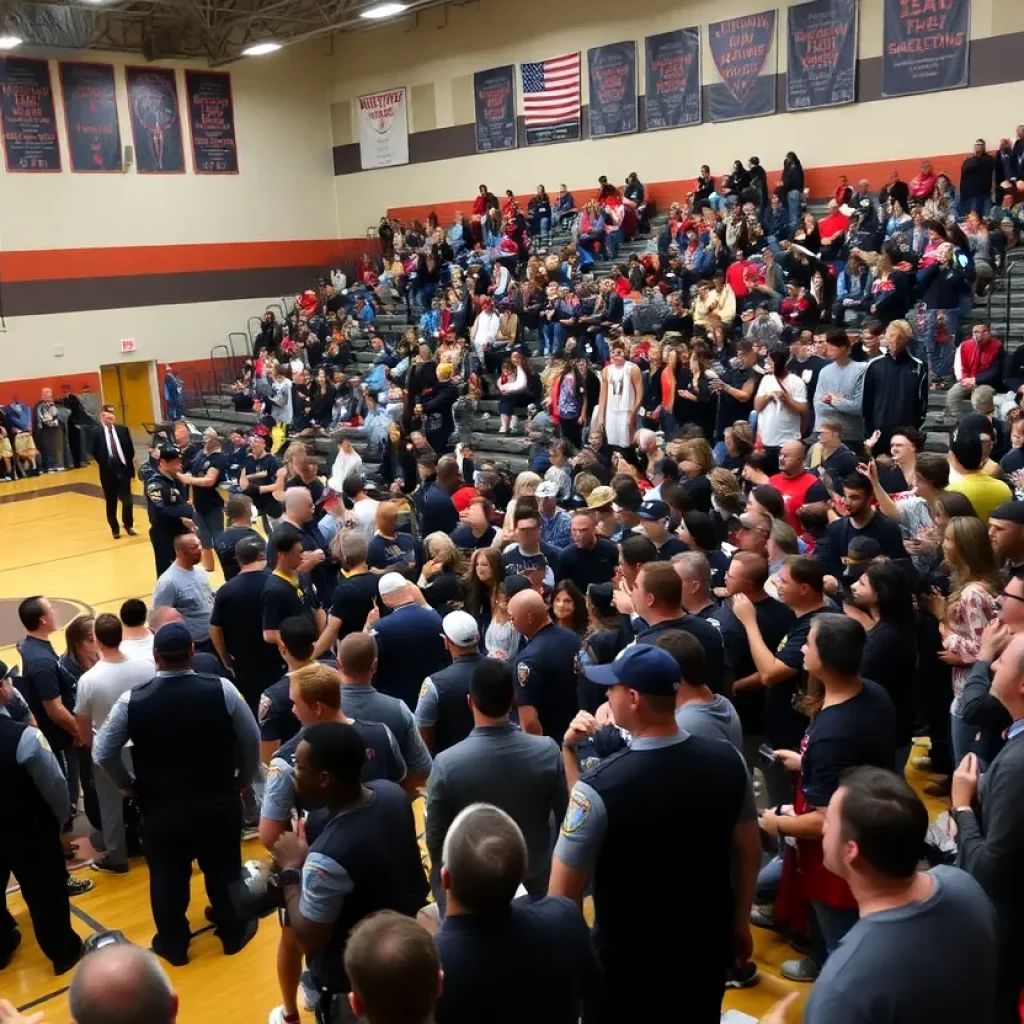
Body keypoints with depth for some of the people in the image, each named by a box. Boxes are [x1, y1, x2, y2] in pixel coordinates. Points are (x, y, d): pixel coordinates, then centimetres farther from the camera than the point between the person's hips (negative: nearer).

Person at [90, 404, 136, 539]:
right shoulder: (96, 433, -7)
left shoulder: (123, 429, 2)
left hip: (123, 469, 1)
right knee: (111, 502, 9)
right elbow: (92, 451, -3)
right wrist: (103, 463, -5)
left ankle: (128, 525, 22)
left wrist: (129, 464, 2)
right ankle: (115, 529, 22)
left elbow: (130, 448, 6)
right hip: (107, 472, -1)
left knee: (127, 500, 1)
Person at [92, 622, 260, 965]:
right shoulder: (222, 689, -15)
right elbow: (252, 740, -6)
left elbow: (102, 753, -6)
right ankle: (234, 932, 39)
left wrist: (130, 784, 11)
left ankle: (173, 945, 36)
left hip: (161, 809, 0)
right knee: (224, 871, 20)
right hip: (220, 803, 1)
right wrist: (242, 779, 11)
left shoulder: (132, 701, -15)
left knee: (168, 878, 19)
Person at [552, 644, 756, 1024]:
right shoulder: (726, 761, -12)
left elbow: (564, 890, -20)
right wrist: (739, 922, 15)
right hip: (709, 942, 4)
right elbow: (748, 851, 2)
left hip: (631, 956, -4)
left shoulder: (600, 786, -28)